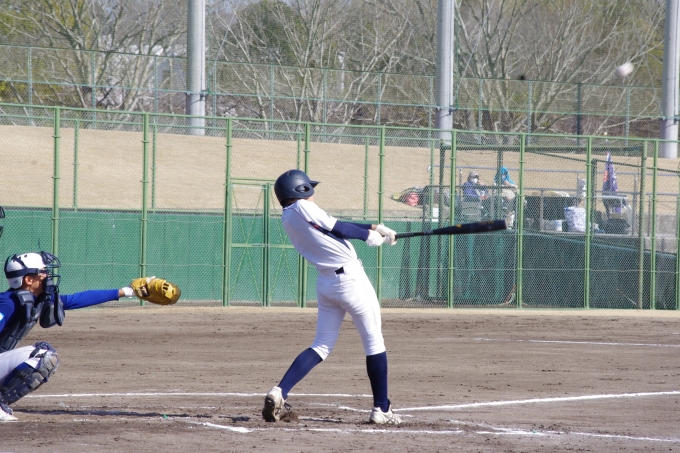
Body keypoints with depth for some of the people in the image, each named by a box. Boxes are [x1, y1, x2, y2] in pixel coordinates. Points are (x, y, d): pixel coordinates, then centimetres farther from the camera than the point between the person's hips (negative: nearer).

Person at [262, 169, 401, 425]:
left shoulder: (287, 219, 13)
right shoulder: (303, 208, -10)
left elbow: (334, 228, 15)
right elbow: (339, 229, -7)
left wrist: (374, 229, 13)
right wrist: (369, 235, 8)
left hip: (325, 283, 8)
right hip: (350, 277, -8)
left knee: (321, 346, 10)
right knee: (374, 342, 5)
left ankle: (279, 392, -9)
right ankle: (381, 409, 9)